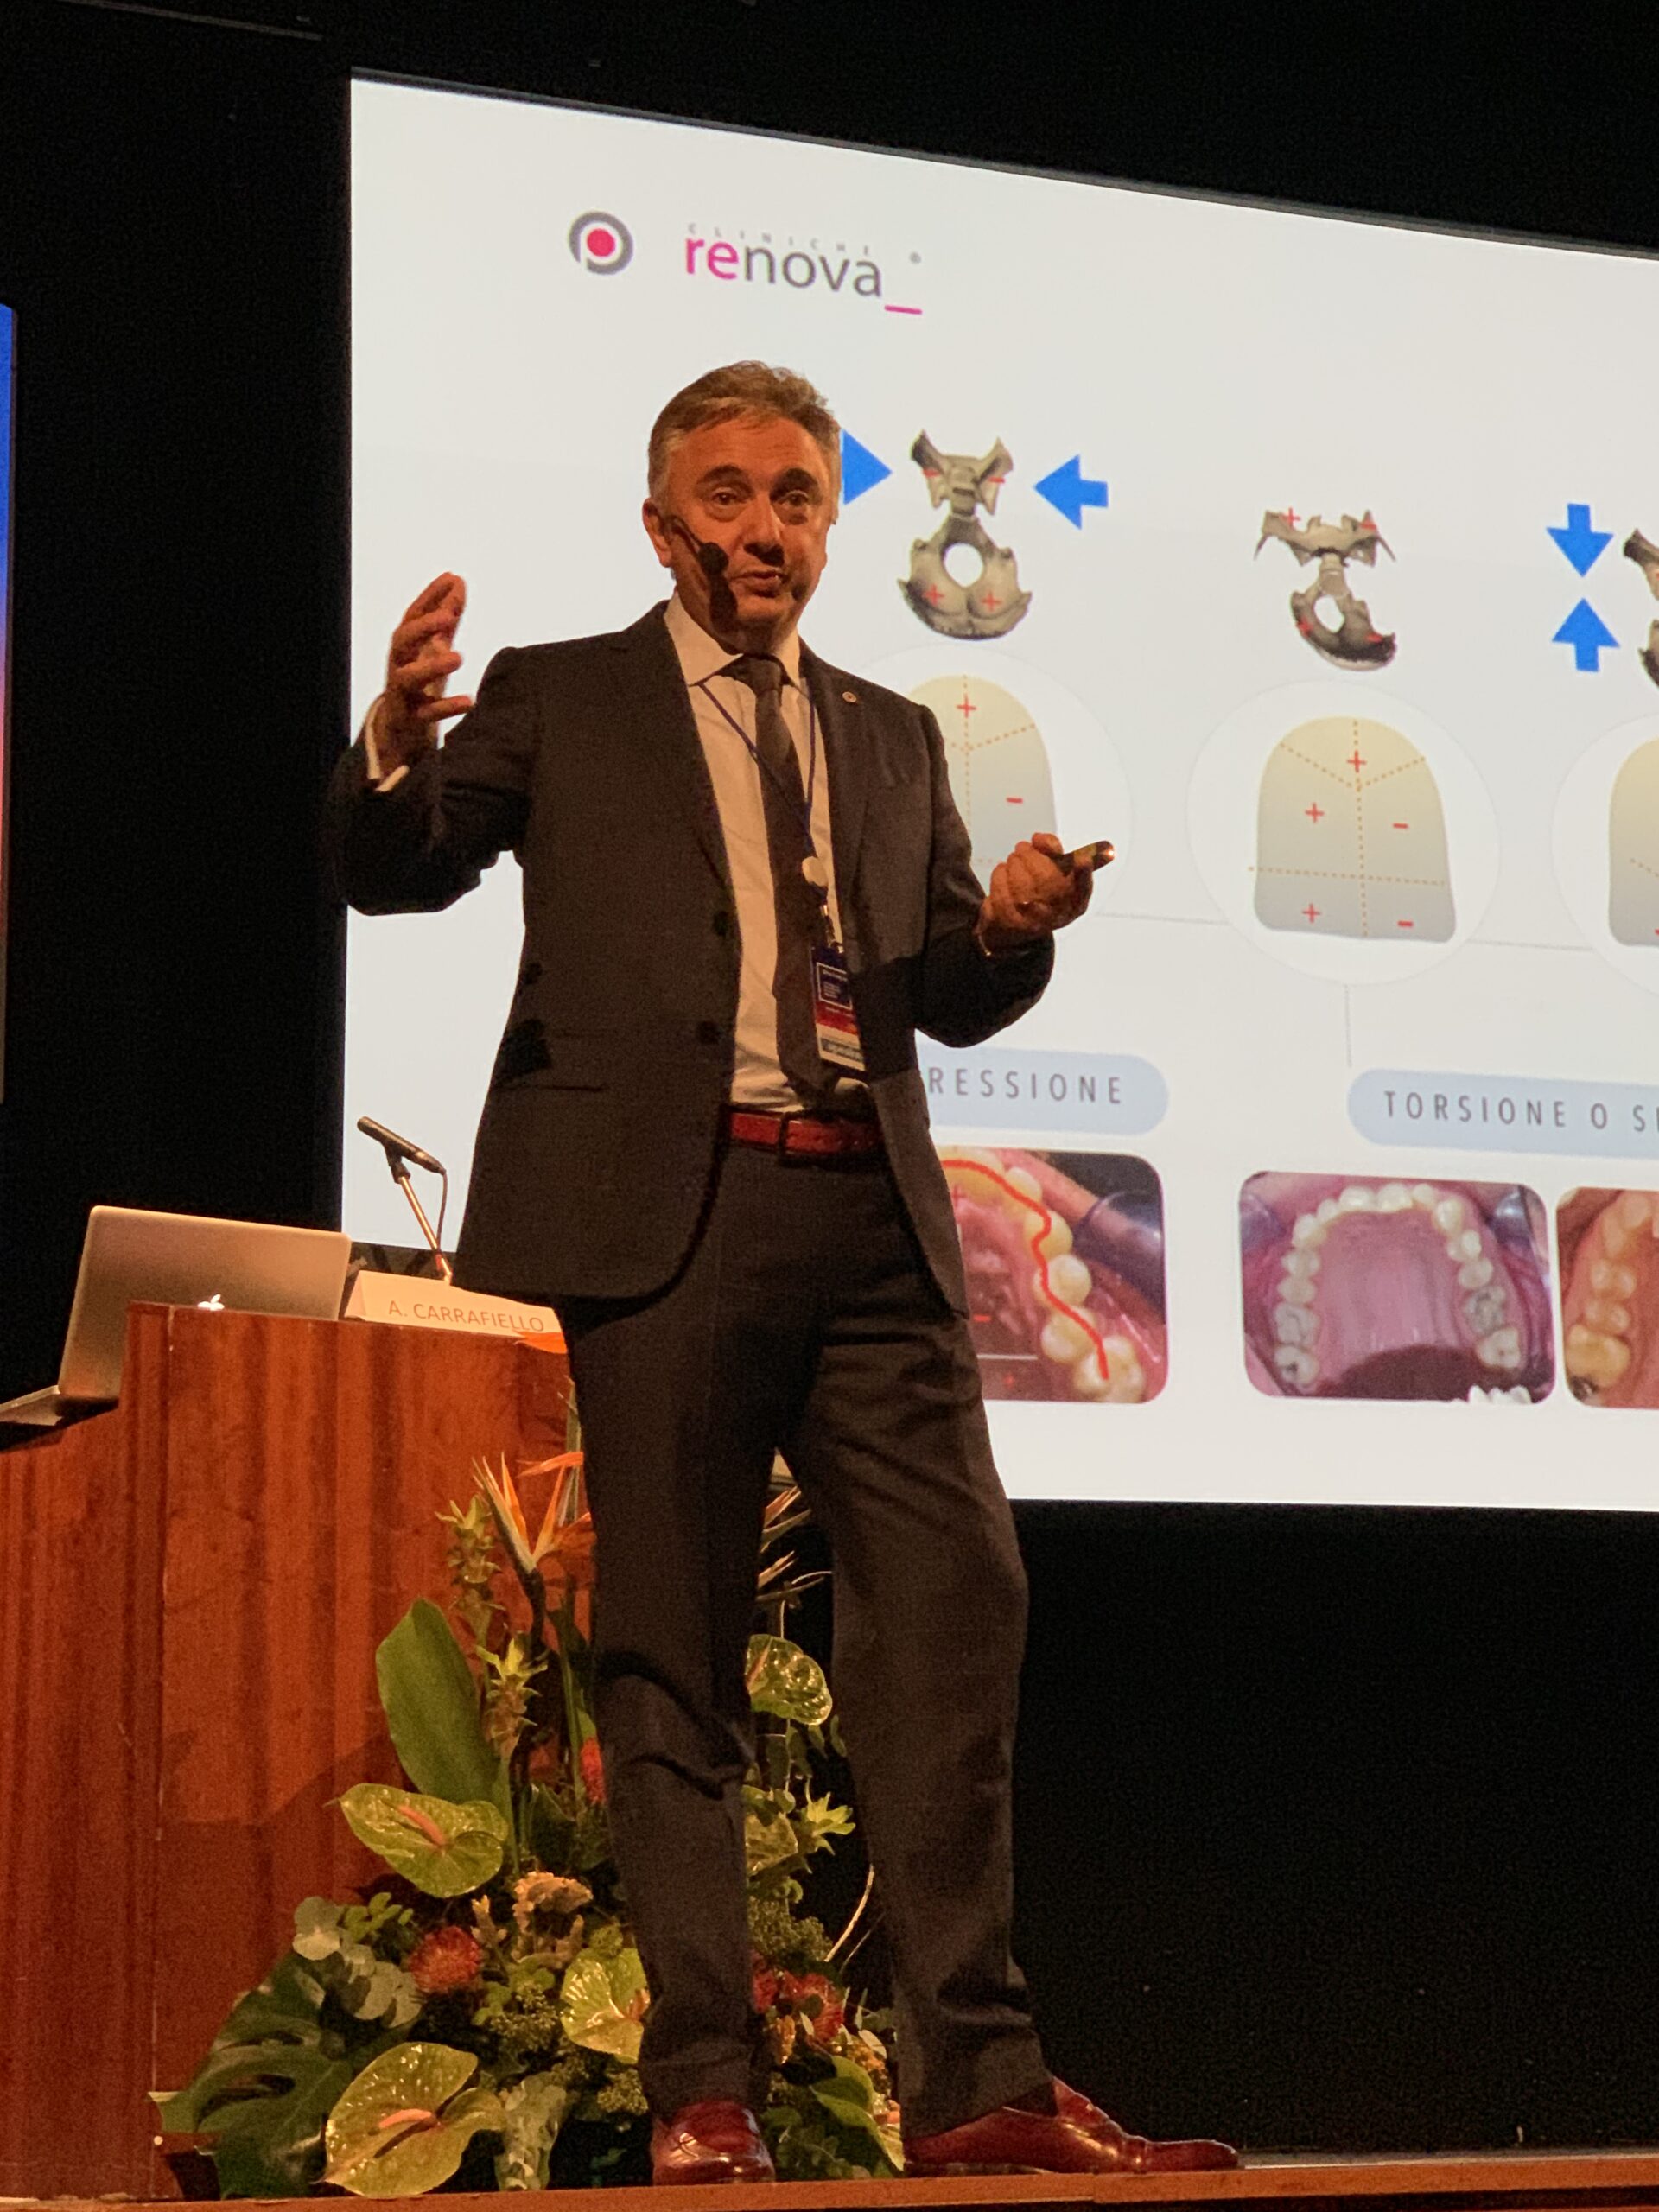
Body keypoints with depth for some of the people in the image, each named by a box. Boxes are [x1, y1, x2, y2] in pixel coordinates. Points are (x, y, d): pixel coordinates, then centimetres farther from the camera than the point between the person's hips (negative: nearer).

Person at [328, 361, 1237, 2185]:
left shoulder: (892, 739, 22)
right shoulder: (557, 701, 12)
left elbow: (953, 999, 21)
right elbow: (395, 872, 0)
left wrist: (1016, 923, -2)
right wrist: (395, 744, -22)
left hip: (870, 1222, 4)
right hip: (655, 1210, -3)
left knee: (957, 1606, -6)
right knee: (670, 1656, -2)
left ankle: (976, 2083, -3)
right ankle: (701, 2095, 2)